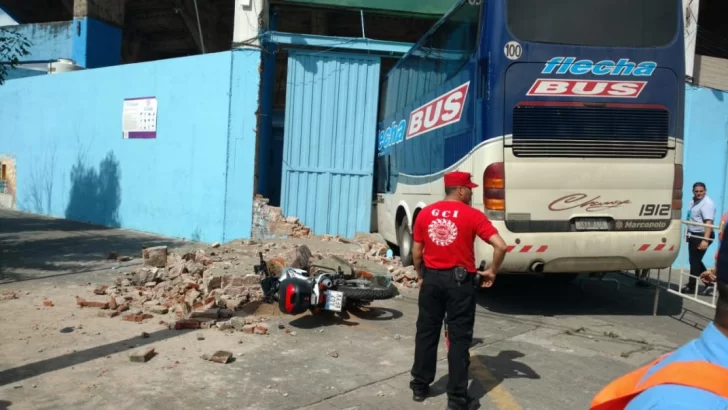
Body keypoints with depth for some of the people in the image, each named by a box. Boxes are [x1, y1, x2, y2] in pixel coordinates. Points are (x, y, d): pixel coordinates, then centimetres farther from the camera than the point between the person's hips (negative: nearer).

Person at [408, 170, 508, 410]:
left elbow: (416, 252, 5)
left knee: (426, 333, 15)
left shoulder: (425, 213, 2)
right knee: (459, 338, 5)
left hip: (431, 278, 4)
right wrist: (492, 272, 0)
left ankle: (420, 387, 26)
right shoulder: (473, 215, -8)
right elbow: (500, 246, -14)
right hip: (459, 281, -3)